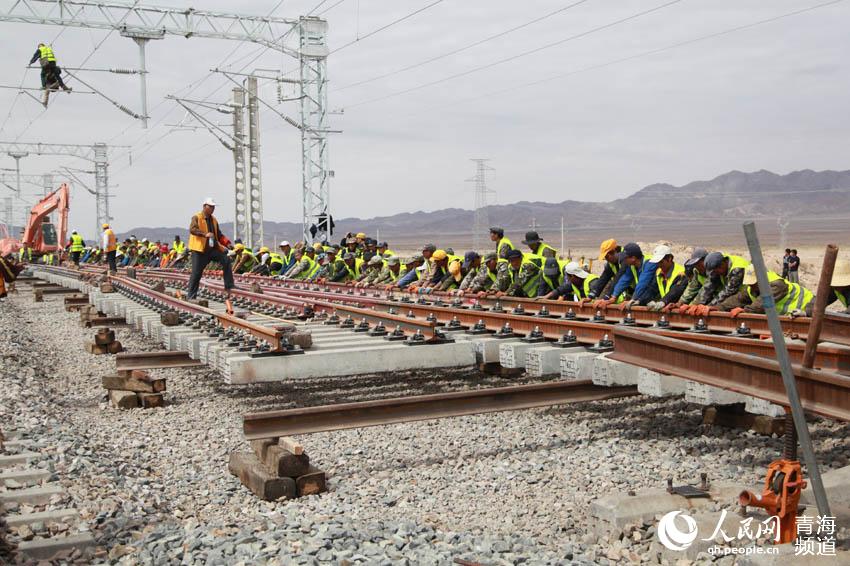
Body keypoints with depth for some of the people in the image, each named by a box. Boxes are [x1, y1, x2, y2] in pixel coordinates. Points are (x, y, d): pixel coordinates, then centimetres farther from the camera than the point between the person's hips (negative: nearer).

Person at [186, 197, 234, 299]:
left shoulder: (214, 220, 16)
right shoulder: (197, 217, -4)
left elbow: (219, 235, 22)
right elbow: (192, 229, -22)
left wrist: (227, 243, 5)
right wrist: (205, 234, -38)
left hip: (213, 248, 5)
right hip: (200, 249, -5)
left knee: (226, 260, -15)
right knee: (196, 272, -4)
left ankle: (229, 286, -12)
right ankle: (191, 295, 7)